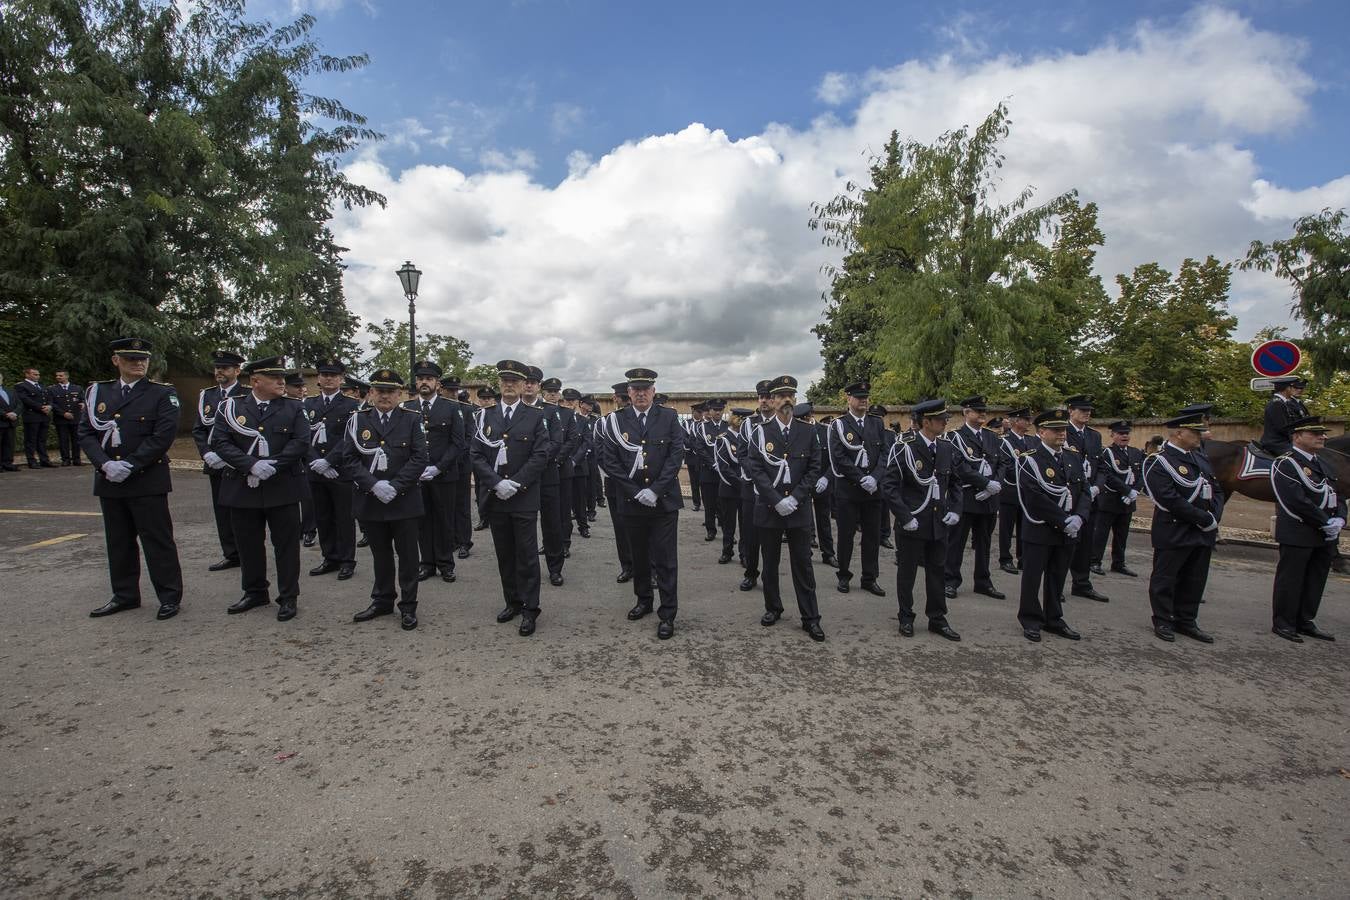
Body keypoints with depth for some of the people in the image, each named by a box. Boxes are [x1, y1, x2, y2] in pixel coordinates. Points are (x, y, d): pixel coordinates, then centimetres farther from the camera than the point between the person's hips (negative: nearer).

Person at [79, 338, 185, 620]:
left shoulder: (163, 393, -4)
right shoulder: (97, 392, 10)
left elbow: (164, 435, -12)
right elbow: (86, 433, 6)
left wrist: (129, 465, -16)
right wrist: (105, 464, -10)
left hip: (149, 480, -5)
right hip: (109, 480, 5)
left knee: (157, 539, 0)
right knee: (118, 541, 14)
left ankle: (170, 596, 9)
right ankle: (125, 595, 27)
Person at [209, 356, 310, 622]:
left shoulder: (294, 408, 2)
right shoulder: (230, 407, 3)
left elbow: (301, 442, -7)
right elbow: (220, 442, -5)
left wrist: (273, 465, -18)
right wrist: (251, 465, -18)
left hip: (283, 488, -1)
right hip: (242, 488, 2)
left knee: (286, 544, 3)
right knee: (248, 544, 13)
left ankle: (288, 597, 14)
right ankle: (255, 592, 31)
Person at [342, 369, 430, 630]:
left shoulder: (412, 418, -3)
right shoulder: (357, 420, 3)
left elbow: (419, 458, -8)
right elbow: (348, 459, -2)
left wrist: (395, 487, -16)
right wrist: (374, 485, -15)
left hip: (405, 500, -2)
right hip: (369, 500, 2)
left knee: (407, 555, 6)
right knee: (380, 554, 16)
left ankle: (408, 606, 19)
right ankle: (382, 601, 32)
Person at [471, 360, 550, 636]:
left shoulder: (535, 416, 0)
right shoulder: (485, 415, 7)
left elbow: (540, 455, -7)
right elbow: (476, 454, 1)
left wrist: (515, 484, -14)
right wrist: (497, 483, -12)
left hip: (524, 497, -3)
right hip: (494, 497, 3)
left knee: (527, 555, 2)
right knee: (504, 554, 12)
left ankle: (529, 609, 11)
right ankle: (512, 602, 26)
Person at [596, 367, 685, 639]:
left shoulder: (669, 417, -1)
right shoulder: (615, 421, 0)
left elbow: (676, 456, -6)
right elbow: (609, 461, -4)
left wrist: (655, 490, -14)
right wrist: (636, 492, -11)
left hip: (664, 500, -1)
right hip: (630, 501, 2)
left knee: (665, 559, 2)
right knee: (639, 556, 16)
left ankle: (668, 614, 12)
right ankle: (644, 600, 36)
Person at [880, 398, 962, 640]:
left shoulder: (948, 448, 4)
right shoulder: (903, 448, -15)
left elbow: (955, 483, 15)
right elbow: (889, 485, -15)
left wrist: (955, 510, 3)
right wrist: (905, 518, -17)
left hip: (939, 523, 5)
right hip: (912, 524, -5)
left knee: (938, 570, 13)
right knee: (907, 571, 9)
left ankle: (937, 619, 27)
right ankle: (906, 617, 25)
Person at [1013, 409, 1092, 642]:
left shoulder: (1074, 458, 9)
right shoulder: (1029, 460, -11)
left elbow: (1084, 491, 6)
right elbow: (1036, 498, -18)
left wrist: (1078, 517, -10)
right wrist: (1064, 520, -17)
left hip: (1068, 531, 6)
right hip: (1039, 530, -5)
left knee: (1057, 577, 15)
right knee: (1033, 577, 5)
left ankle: (1053, 619, 28)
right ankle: (1031, 620, 18)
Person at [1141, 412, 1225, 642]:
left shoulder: (1199, 459, 13)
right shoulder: (1158, 463, -13)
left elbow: (1216, 490, 13)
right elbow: (1171, 501, -21)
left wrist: (1214, 517, -3)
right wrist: (1205, 519, -17)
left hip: (1203, 533, 8)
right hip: (1173, 533, -8)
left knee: (1196, 580, 14)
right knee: (1165, 579, 3)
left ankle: (1186, 621, 26)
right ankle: (1163, 621, 15)